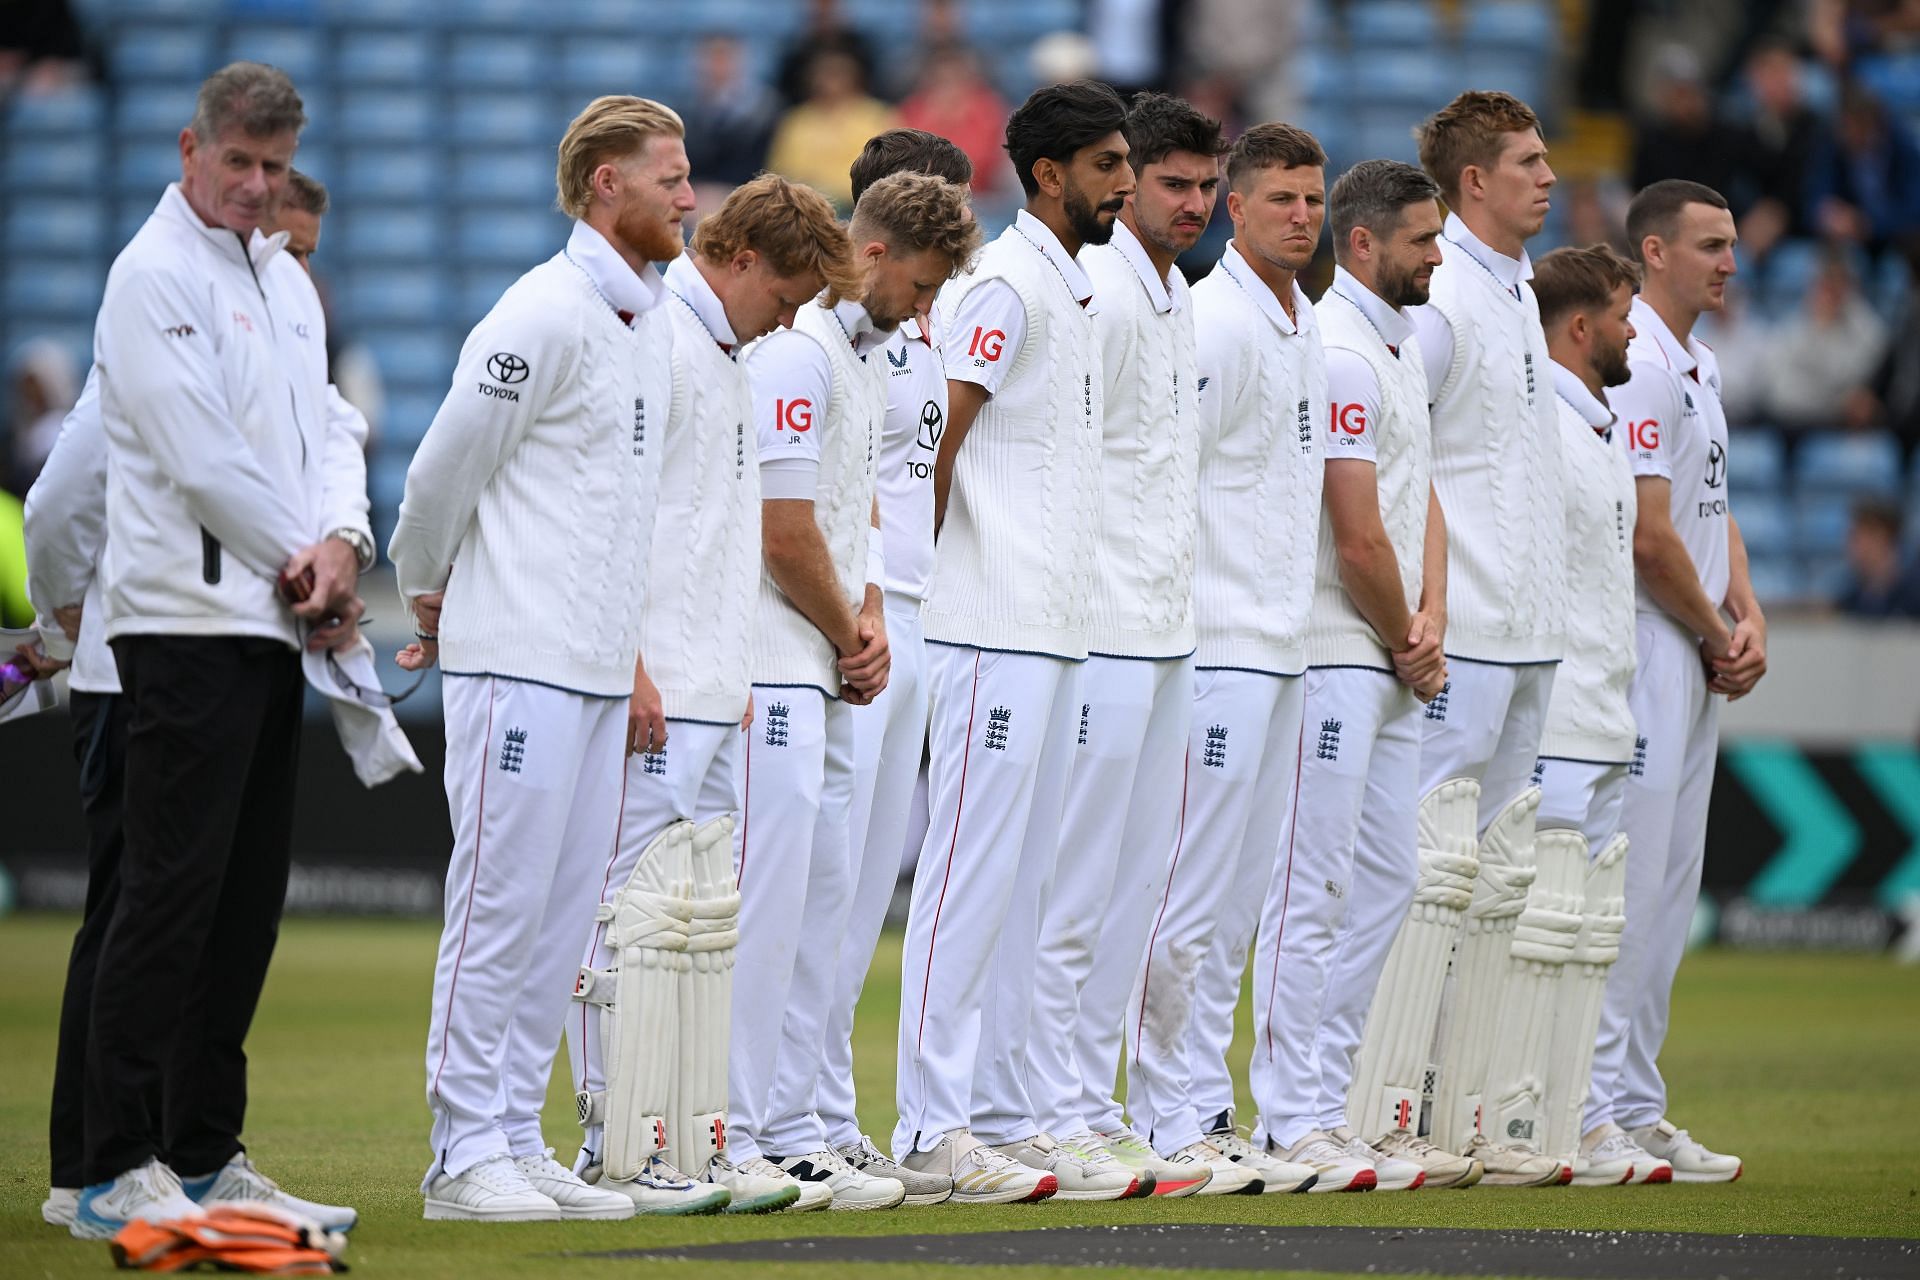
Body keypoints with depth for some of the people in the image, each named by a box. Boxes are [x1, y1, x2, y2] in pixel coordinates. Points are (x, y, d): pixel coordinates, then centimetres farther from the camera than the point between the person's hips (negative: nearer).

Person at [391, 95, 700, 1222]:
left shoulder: (652, 323, 16)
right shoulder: (544, 318, -13)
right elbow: (443, 473, -9)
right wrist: (432, 603, 5)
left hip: (599, 671, 9)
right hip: (520, 663, -9)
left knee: (562, 920, 9)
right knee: (500, 907, -6)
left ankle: (518, 1143, 14)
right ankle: (466, 1157, -4)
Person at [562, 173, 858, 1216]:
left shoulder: (726, 353, 20)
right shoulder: (656, 339, -12)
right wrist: (625, 668, -21)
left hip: (714, 695, 10)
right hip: (650, 696, -10)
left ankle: (693, 1140, 14)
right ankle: (619, 1150, -7)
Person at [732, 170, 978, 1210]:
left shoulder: (869, 354, 17)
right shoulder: (795, 354, -15)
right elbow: (786, 537, -18)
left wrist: (870, 623, 9)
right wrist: (849, 638, -3)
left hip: (828, 681, 10)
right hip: (776, 671, -10)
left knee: (822, 896, 10)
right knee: (765, 897, -11)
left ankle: (789, 1133, 13)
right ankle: (734, 1140, -10)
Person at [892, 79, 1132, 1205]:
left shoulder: (1079, 290, 19)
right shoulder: (1007, 285, -11)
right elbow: (936, 445, -14)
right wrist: (913, 584, -11)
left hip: (1058, 632, 10)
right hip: (997, 633, -10)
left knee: (1024, 878, 11)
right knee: (973, 869, -9)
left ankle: (997, 1116, 15)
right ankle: (935, 1124, -9)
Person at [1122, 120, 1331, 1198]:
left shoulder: (1306, 324, 16)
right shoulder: (1214, 322, -11)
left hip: (1282, 649, 9)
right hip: (1220, 647, -9)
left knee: (1240, 896, 10)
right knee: (1193, 894, -7)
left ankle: (1202, 1116, 14)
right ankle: (1177, 1121, -5)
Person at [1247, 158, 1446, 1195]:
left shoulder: (1400, 348, 18)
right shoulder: (1340, 352, -14)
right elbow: (1358, 536, -17)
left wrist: (1429, 622, 3)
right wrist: (1408, 645, -4)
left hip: (1390, 661, 10)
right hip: (1333, 653, -10)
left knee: (1382, 880, 11)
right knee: (1312, 887, -8)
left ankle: (1317, 1105, 14)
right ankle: (1296, 1123, -7)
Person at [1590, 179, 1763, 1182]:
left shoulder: (1698, 363, 18)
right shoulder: (1636, 364, -15)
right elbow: (1647, 534, -19)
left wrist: (1748, 618, 6)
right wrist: (1718, 637, -7)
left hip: (1697, 660, 10)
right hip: (1641, 653, -10)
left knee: (1668, 892, 11)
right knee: (1624, 884, -10)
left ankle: (1635, 1109, 15)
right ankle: (1595, 1111, -9)